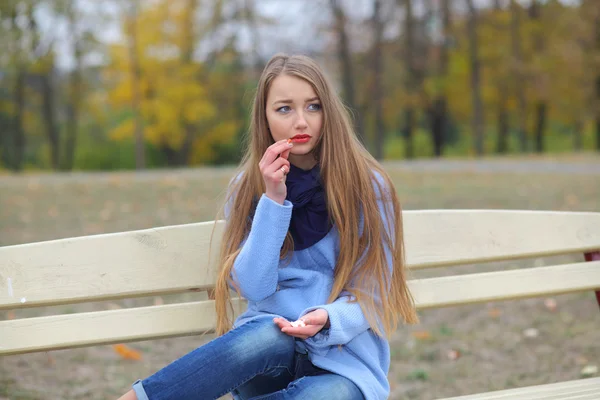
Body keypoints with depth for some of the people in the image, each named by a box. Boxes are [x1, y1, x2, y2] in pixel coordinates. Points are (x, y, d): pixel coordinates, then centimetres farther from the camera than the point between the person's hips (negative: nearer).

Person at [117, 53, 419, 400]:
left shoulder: (368, 187, -3)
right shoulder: (247, 186, 3)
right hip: (269, 354, 1)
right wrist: (273, 199, -16)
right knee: (267, 336, -37)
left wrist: (327, 320, -24)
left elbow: (373, 293, -3)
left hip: (344, 359, -1)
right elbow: (254, 287, -7)